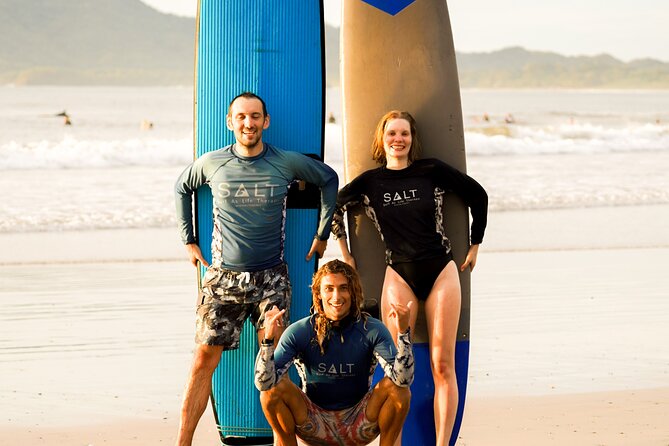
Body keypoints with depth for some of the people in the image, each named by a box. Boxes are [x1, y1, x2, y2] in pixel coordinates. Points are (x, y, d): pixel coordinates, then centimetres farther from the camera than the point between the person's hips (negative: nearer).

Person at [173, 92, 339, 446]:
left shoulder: (287, 163, -1)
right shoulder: (211, 164, 0)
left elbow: (329, 180, 16)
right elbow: (181, 189, 20)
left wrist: (322, 235, 15)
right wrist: (188, 240, 17)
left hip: (270, 278, 0)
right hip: (223, 276, 0)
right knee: (204, 359, -4)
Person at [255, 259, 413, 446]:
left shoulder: (372, 330, -13)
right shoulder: (299, 332, -13)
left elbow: (402, 379, -26)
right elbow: (263, 383, -22)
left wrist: (403, 332, -39)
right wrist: (269, 339, -38)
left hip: (359, 425, 0)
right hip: (314, 427, 0)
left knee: (398, 388, -25)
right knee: (274, 389, -25)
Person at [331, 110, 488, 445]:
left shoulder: (431, 171, 2)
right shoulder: (370, 182, 5)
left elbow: (477, 195, 13)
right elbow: (335, 207, 21)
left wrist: (475, 245, 15)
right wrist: (345, 254, 20)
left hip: (441, 272, 0)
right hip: (399, 275, 0)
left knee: (443, 365, -4)